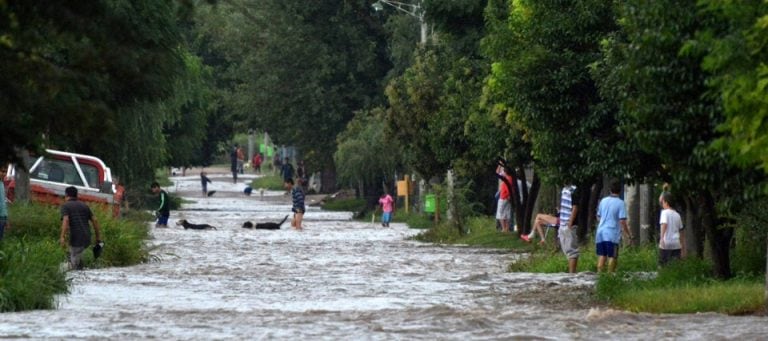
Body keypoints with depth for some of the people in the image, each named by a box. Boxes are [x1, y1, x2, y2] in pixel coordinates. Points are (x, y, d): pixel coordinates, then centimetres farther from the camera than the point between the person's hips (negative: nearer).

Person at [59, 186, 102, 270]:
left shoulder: (65, 206, 1)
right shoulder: (84, 205, 17)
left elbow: (66, 220, -16)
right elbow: (94, 220, 13)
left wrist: (63, 237, -22)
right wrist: (98, 237, 17)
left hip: (76, 239, -6)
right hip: (87, 238, 6)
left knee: (74, 265, 0)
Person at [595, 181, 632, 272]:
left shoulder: (603, 201, 8)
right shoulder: (620, 203, -8)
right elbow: (622, 221, -13)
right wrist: (629, 234, -3)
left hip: (601, 232, 5)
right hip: (612, 234, -5)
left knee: (602, 256, 10)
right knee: (612, 257, 1)